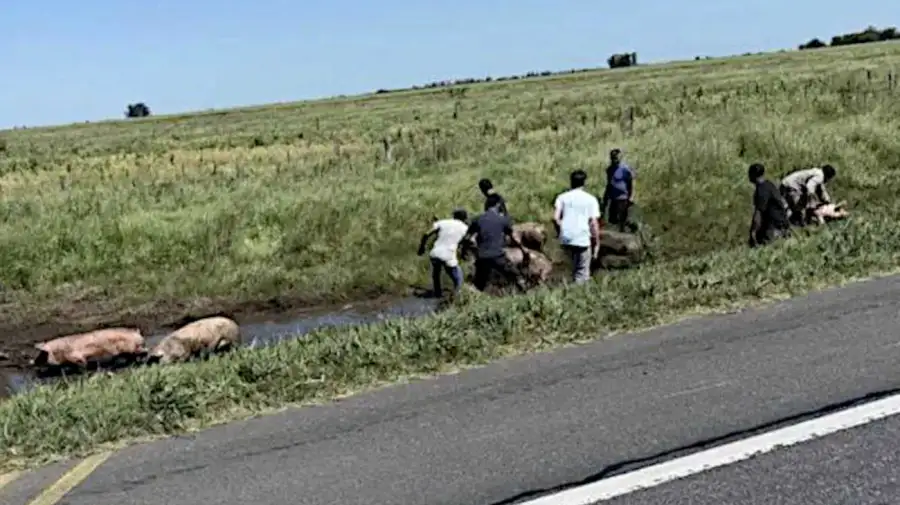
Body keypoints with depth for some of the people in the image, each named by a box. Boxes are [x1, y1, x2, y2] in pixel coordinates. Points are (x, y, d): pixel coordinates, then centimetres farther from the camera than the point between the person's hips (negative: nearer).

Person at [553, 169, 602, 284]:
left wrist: (560, 232, 11)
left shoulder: (562, 197, 6)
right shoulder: (591, 199, 1)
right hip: (583, 239, -3)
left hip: (566, 239, 3)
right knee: (582, 272, 6)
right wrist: (596, 242, 2)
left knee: (575, 267, 25)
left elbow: (555, 218, -5)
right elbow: (594, 223, -5)